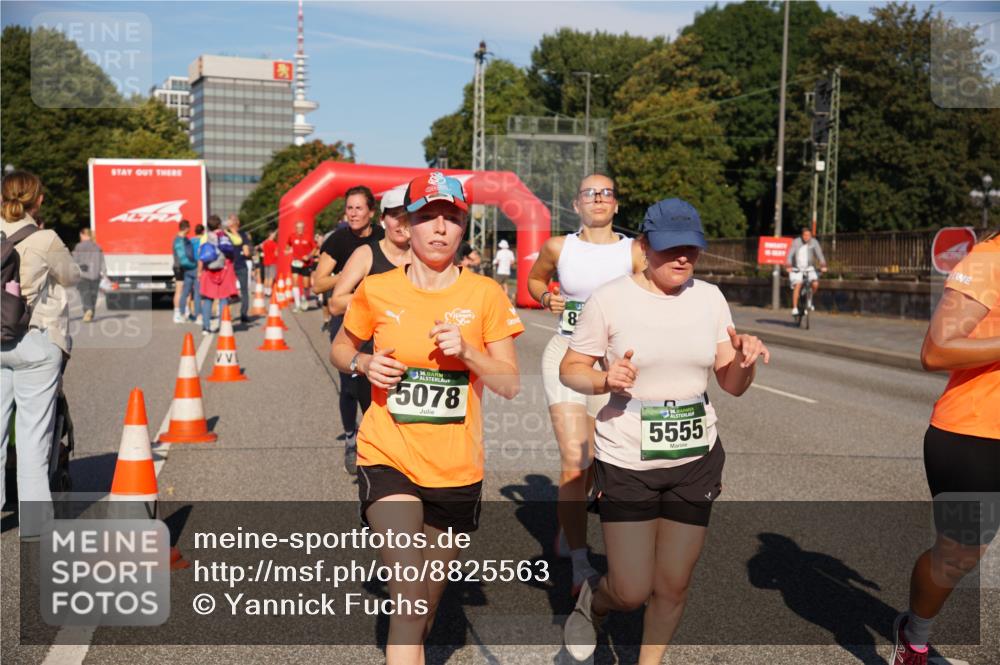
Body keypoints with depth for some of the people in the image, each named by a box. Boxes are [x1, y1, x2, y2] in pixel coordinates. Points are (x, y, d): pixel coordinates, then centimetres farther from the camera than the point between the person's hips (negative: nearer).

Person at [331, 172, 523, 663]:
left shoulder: (485, 294, -3)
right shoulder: (376, 290, -3)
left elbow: (510, 385, -2)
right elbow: (340, 349, 13)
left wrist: (466, 351, -20)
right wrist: (363, 363, -9)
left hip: (456, 469, 2)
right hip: (388, 458, -2)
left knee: (428, 600, 19)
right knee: (410, 596, -18)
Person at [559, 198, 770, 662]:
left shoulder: (710, 298, 1)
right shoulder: (610, 299, -10)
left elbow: (731, 385, 5)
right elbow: (570, 369, -2)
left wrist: (745, 360, -17)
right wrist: (604, 380, -23)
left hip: (696, 459, 3)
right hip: (626, 462, -3)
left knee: (673, 587, 9)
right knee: (632, 593, 0)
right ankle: (592, 603, 36)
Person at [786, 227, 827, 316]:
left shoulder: (814, 242, -8)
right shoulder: (796, 242, -13)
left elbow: (819, 254, -17)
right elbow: (790, 254, -22)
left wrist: (823, 266, -33)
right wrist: (789, 266, -38)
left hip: (809, 268, 2)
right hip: (797, 269, -2)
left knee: (815, 284, -19)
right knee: (797, 286, -22)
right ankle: (795, 308, -16)